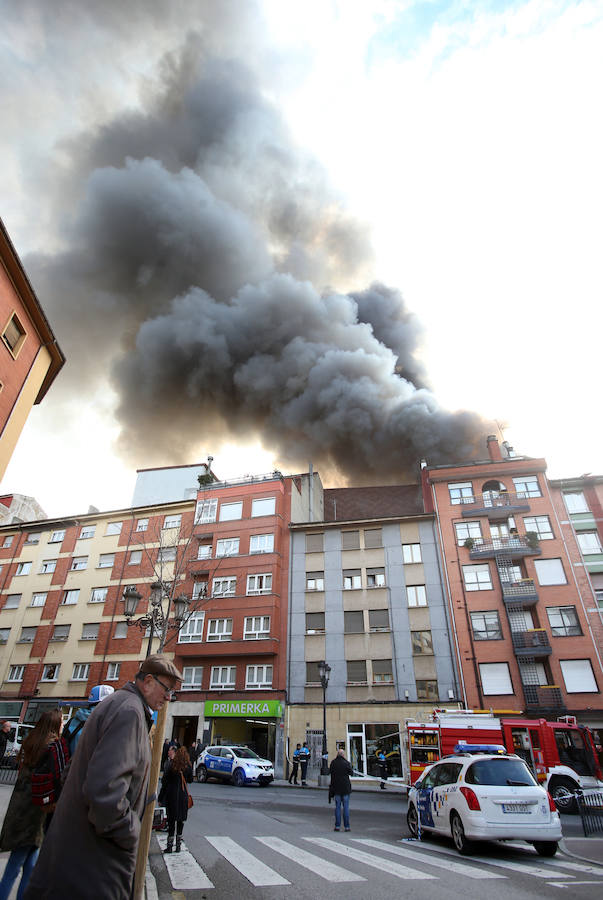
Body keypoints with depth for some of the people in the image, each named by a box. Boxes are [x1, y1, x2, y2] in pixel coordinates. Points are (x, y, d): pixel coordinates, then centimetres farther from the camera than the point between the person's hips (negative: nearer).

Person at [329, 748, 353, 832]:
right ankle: (346, 826, 9)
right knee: (346, 807, 7)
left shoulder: (333, 762, -5)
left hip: (336, 787, 2)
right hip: (345, 787, -2)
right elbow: (351, 772, -2)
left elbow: (330, 771, 8)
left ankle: (337, 826, 10)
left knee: (337, 806, 10)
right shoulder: (346, 763, -14)